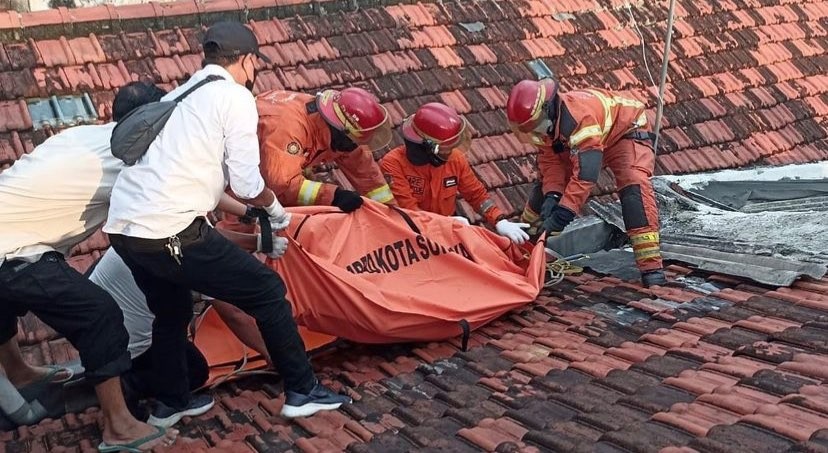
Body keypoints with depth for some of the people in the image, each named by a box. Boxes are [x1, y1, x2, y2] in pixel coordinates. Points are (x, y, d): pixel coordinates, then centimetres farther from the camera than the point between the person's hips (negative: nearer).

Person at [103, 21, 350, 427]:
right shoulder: (235, 97, -1)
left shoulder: (178, 95, 22)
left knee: (171, 312, 29)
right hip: (169, 233, -8)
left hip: (122, 226, 8)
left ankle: (170, 404, 39)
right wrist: (276, 210, 16)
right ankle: (302, 391, 13)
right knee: (268, 291, 6)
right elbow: (246, 184, -6)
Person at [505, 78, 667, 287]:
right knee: (547, 186, 3)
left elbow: (585, 172, -46)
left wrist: (563, 213, -46)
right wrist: (552, 195, -28)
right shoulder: (545, 120, -18)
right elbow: (550, 160, -12)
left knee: (634, 186, -31)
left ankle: (651, 266, -33)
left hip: (626, 132, -8)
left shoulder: (579, 116, -43)